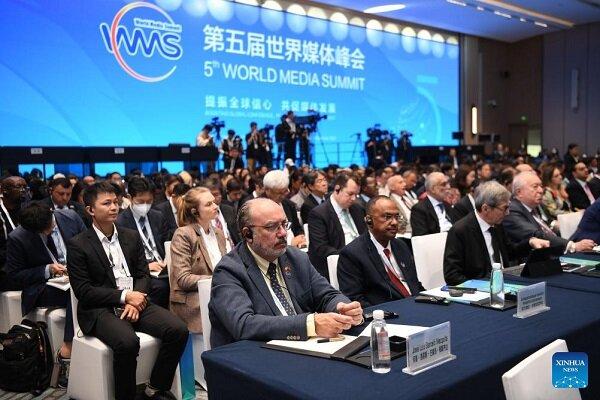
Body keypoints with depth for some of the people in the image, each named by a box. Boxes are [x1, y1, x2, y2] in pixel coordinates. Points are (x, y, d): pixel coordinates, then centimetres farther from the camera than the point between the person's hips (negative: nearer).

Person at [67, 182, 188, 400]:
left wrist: (135, 301, -10)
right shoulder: (78, 245, -1)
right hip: (100, 309, -5)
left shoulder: (132, 236, 14)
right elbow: (83, 291, -6)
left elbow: (143, 275, 11)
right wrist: (124, 296, -14)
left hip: (135, 301, 5)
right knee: (127, 342, -35)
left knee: (178, 330, -19)